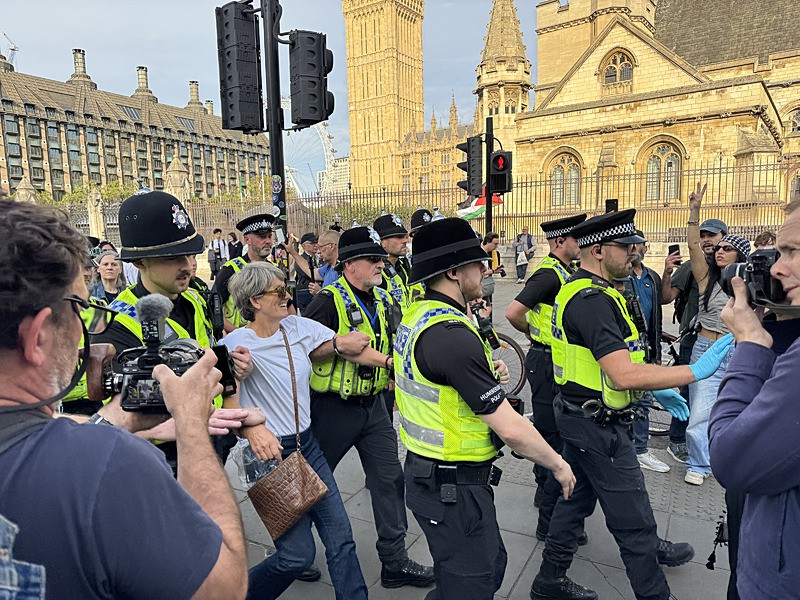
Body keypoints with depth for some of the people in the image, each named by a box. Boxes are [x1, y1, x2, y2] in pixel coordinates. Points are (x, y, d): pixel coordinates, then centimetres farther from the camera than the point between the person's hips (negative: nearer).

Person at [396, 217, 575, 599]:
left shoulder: (415, 314, 2)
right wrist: (558, 464, -8)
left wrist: (486, 374, 5)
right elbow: (511, 429, -25)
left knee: (491, 567, 26)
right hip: (454, 489, -9)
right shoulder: (452, 335, -28)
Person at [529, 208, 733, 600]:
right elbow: (623, 375, -33)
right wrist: (697, 371, -26)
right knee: (634, 522, 6)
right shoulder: (593, 300, -25)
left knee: (576, 498, 22)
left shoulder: (579, 290, 8)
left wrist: (655, 388, 16)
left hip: (581, 417, 11)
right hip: (599, 425, -11)